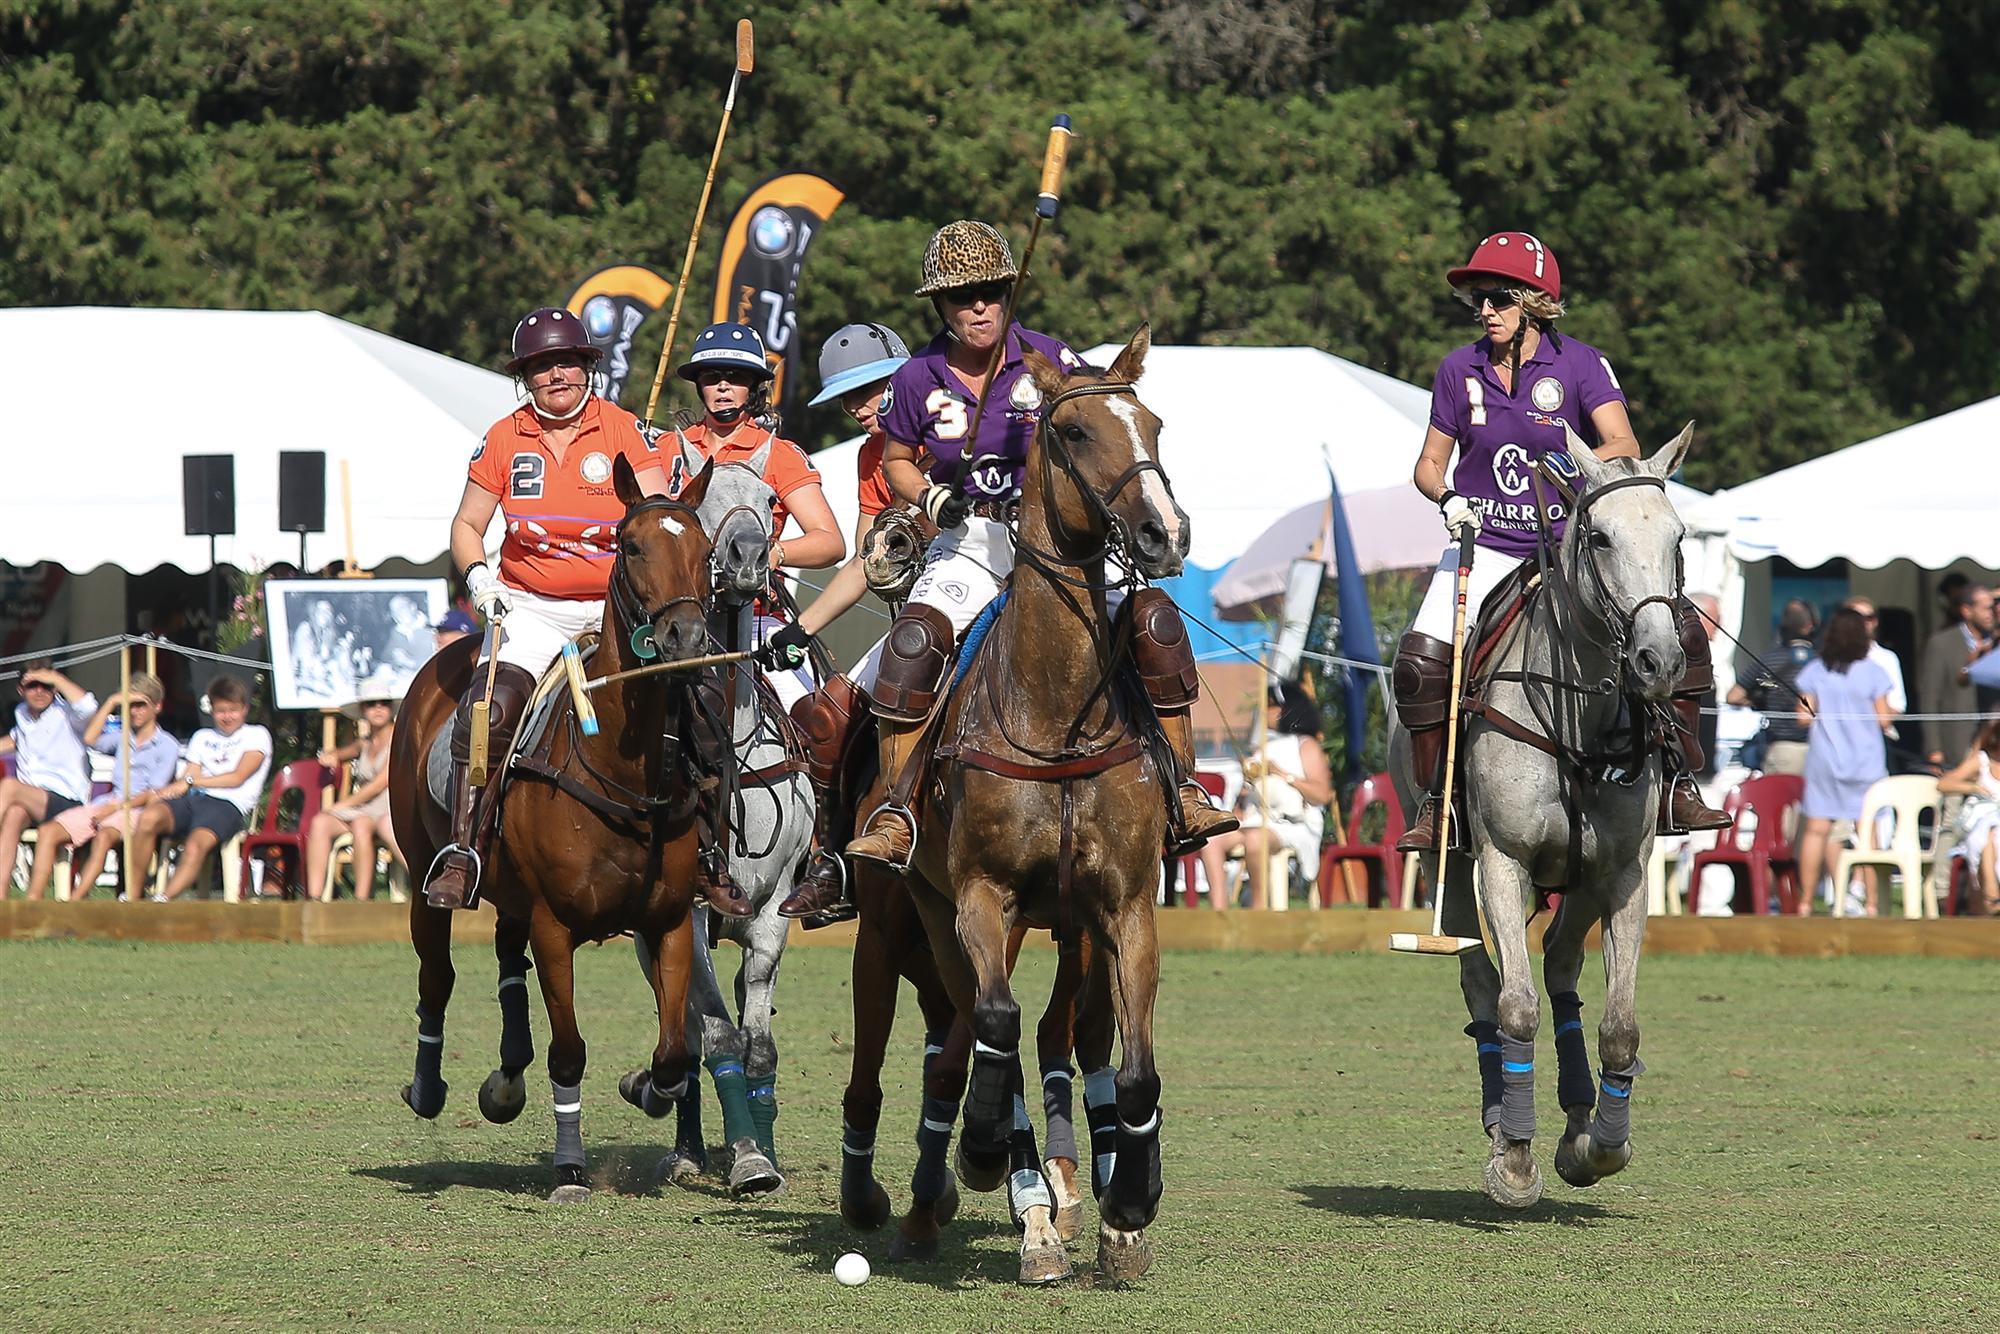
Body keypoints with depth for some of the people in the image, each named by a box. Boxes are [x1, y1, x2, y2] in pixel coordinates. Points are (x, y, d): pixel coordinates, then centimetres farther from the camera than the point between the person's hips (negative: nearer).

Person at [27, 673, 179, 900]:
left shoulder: (168, 745, 4)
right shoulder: (122, 735, 23)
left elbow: (154, 793, -6)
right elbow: (90, 739, 5)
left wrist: (117, 807, -17)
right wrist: (112, 703, 5)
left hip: (137, 808, -6)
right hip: (108, 804, 6)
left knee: (103, 837, -39)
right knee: (48, 832, -16)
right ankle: (33, 901, -27)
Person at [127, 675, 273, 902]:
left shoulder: (256, 735, 14)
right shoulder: (202, 737, 29)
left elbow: (238, 777, 2)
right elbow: (189, 777, 18)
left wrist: (191, 781, 1)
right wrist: (163, 792, -3)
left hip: (227, 806, -4)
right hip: (192, 799, 4)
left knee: (195, 846, -37)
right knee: (148, 818, -29)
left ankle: (162, 901, -50)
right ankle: (131, 897, -28)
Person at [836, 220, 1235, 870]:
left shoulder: (1049, 360, -3)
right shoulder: (918, 381, -1)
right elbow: (897, 460, 15)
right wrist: (932, 496, -5)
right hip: (967, 545, 0)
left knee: (1155, 620, -22)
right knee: (914, 640, -30)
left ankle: (1181, 797, -11)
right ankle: (894, 818, -24)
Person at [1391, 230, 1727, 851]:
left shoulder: (1579, 364, -7)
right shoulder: (1459, 370, 1)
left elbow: (1624, 444, -19)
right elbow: (1429, 464, 8)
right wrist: (1447, 499, -14)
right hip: (1483, 546, 1)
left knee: (1679, 627, -19)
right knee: (1421, 657, -20)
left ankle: (1677, 787, -10)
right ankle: (1435, 804, -5)